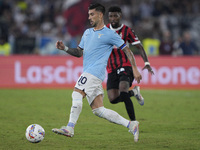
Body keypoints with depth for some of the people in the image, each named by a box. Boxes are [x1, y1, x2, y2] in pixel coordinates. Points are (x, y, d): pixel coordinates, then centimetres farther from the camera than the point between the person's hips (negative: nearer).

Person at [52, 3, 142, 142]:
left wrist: (134, 69, -4)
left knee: (77, 94, -23)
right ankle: (130, 125, 6)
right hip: (88, 73, 8)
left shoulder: (110, 34, 0)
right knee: (98, 110, 2)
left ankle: (70, 128, -27)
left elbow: (127, 50, 2)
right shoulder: (87, 32, 23)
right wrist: (65, 48, 9)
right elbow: (79, 52, 25)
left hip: (95, 72, -8)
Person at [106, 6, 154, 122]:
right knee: (113, 99, -8)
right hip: (111, 69, 4)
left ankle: (133, 121, -18)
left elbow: (139, 47, -2)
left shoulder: (127, 31, -3)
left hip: (125, 66, -4)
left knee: (123, 92, -27)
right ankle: (133, 92, 22)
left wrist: (147, 62, -14)